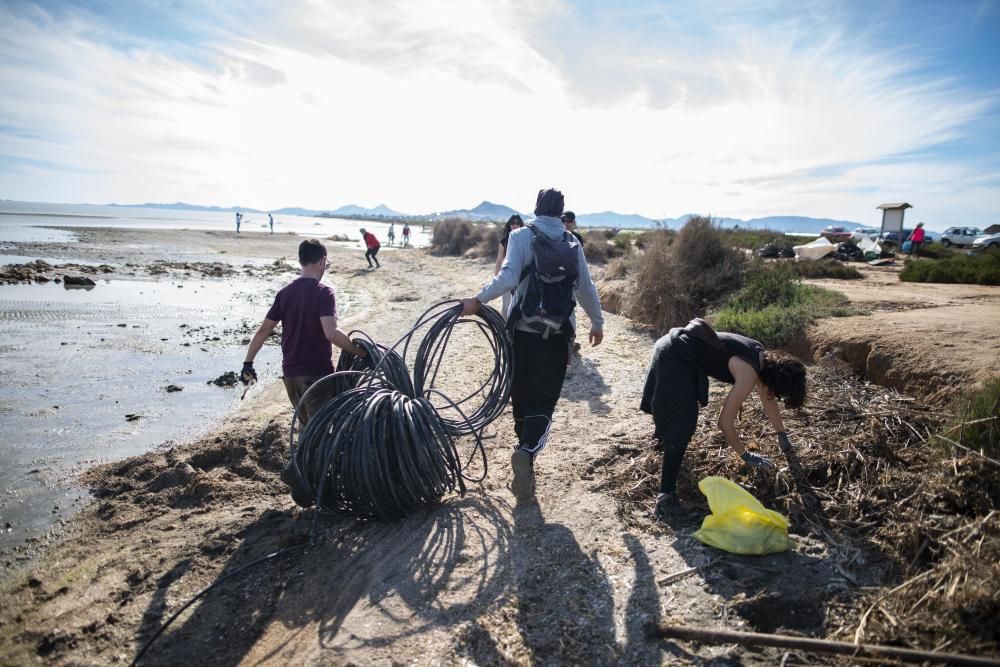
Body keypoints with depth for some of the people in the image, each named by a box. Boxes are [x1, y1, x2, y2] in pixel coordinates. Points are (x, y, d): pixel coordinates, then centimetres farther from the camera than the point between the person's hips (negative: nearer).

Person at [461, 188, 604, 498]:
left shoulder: (522, 236, -4)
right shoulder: (572, 243, 6)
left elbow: (508, 276, -21)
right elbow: (586, 288, 11)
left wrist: (478, 299, -16)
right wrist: (597, 322, 23)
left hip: (523, 330, -1)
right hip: (557, 335, 1)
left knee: (520, 393, 18)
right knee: (543, 401, 3)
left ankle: (525, 449, 30)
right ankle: (528, 451, -22)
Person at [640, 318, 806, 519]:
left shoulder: (763, 358, 5)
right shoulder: (749, 374, -21)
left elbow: (768, 400, 21)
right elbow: (725, 422, -19)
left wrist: (782, 436, 30)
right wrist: (745, 456, -6)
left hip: (675, 348, 10)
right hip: (673, 358, -10)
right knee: (682, 426, -12)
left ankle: (663, 435, 65)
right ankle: (666, 495, -9)